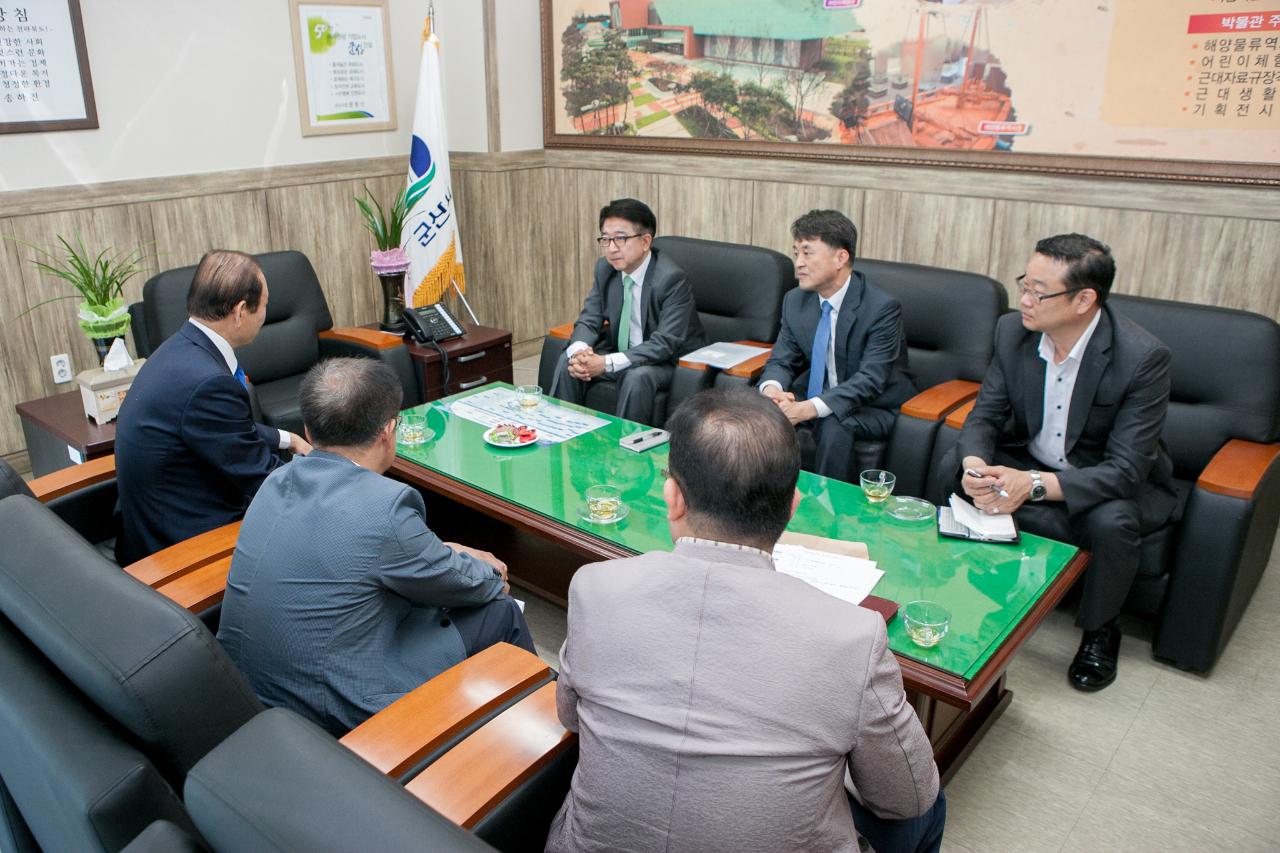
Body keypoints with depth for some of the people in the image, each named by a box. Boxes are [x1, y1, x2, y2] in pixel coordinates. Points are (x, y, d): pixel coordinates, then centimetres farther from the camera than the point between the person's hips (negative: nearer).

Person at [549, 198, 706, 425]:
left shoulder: (671, 278, -23)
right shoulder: (605, 268, -4)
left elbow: (665, 343, -28)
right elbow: (589, 319, 0)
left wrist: (607, 363, -36)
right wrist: (579, 351, -24)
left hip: (670, 361, -6)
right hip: (622, 352, 6)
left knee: (637, 377, -34)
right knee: (568, 361, -12)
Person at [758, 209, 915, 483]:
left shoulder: (883, 307, -19)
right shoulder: (795, 301, 1)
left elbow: (871, 379, -26)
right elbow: (782, 360, 2)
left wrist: (810, 408, -39)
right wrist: (771, 388, -25)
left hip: (874, 407, -5)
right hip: (817, 397, 5)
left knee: (833, 426, -35)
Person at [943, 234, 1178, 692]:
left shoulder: (1143, 357, -26)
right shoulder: (1013, 331, -12)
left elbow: (1126, 469, -29)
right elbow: (984, 415, -8)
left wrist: (1033, 484, -44)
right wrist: (974, 464, -32)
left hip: (1109, 481, -3)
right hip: (1027, 462, 4)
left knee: (1110, 521, -35)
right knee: (952, 468, -21)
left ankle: (1099, 630, -4)